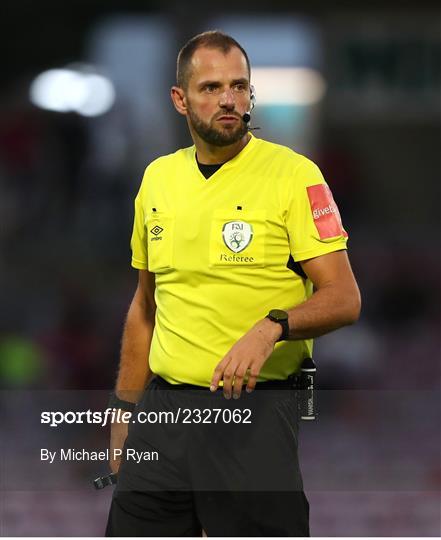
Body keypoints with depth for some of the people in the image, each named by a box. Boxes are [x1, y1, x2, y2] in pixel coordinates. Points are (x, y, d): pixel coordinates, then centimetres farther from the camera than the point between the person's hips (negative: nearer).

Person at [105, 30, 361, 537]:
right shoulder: (157, 178, 12)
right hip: (164, 408, 5)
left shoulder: (293, 175, -6)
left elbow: (344, 298, -11)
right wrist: (125, 412, 17)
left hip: (253, 410, -5)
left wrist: (271, 328, -29)